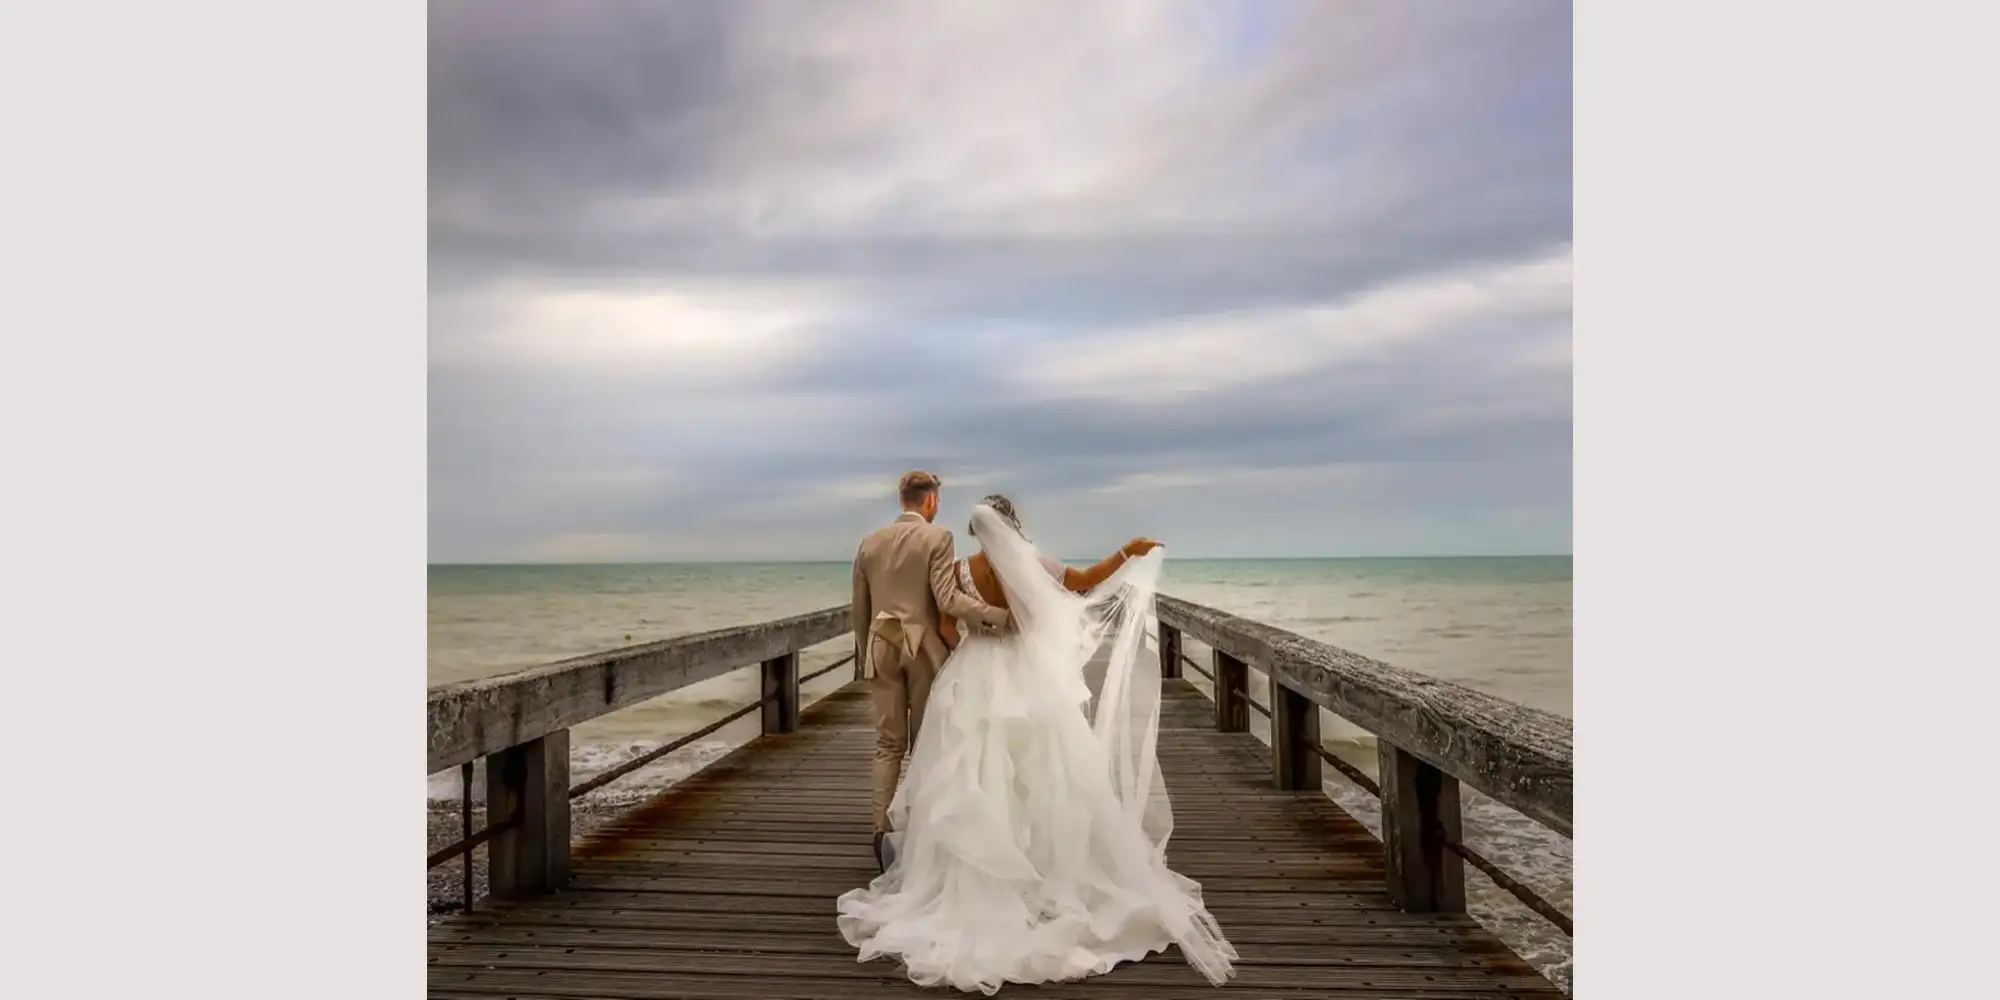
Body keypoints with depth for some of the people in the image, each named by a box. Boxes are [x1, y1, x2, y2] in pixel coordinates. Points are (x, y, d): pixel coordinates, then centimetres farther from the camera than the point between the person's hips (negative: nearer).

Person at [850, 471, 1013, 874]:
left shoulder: (870, 542, 8)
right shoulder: (938, 537, -7)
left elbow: (860, 608, 11)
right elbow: (947, 600, -18)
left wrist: (864, 654, 21)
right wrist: (1001, 615, -18)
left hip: (883, 648, 4)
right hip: (923, 648, -4)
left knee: (888, 744, 9)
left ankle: (883, 830, 3)